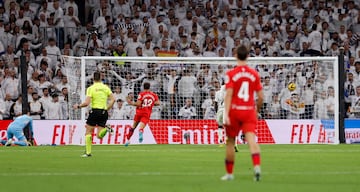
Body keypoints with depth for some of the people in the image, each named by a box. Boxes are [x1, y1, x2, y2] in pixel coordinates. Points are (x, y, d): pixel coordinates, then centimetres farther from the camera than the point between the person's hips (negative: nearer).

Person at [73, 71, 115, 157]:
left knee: (88, 132, 8)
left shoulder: (91, 88, -5)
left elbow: (87, 103, -13)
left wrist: (78, 106, 4)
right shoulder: (105, 87, 8)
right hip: (104, 113, 4)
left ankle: (88, 152, 3)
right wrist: (107, 109, 10)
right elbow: (113, 99, -1)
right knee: (99, 135, 7)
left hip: (95, 111, -4)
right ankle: (106, 128, -23)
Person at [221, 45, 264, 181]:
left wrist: (226, 114, -18)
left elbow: (228, 95, -14)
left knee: (230, 142, 13)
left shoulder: (231, 74, -4)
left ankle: (229, 173, 21)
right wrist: (256, 110, 22)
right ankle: (257, 166, -35)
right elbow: (261, 97, 5)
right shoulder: (254, 74, 4)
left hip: (234, 110, -1)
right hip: (249, 111, 1)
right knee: (251, 140, -11)